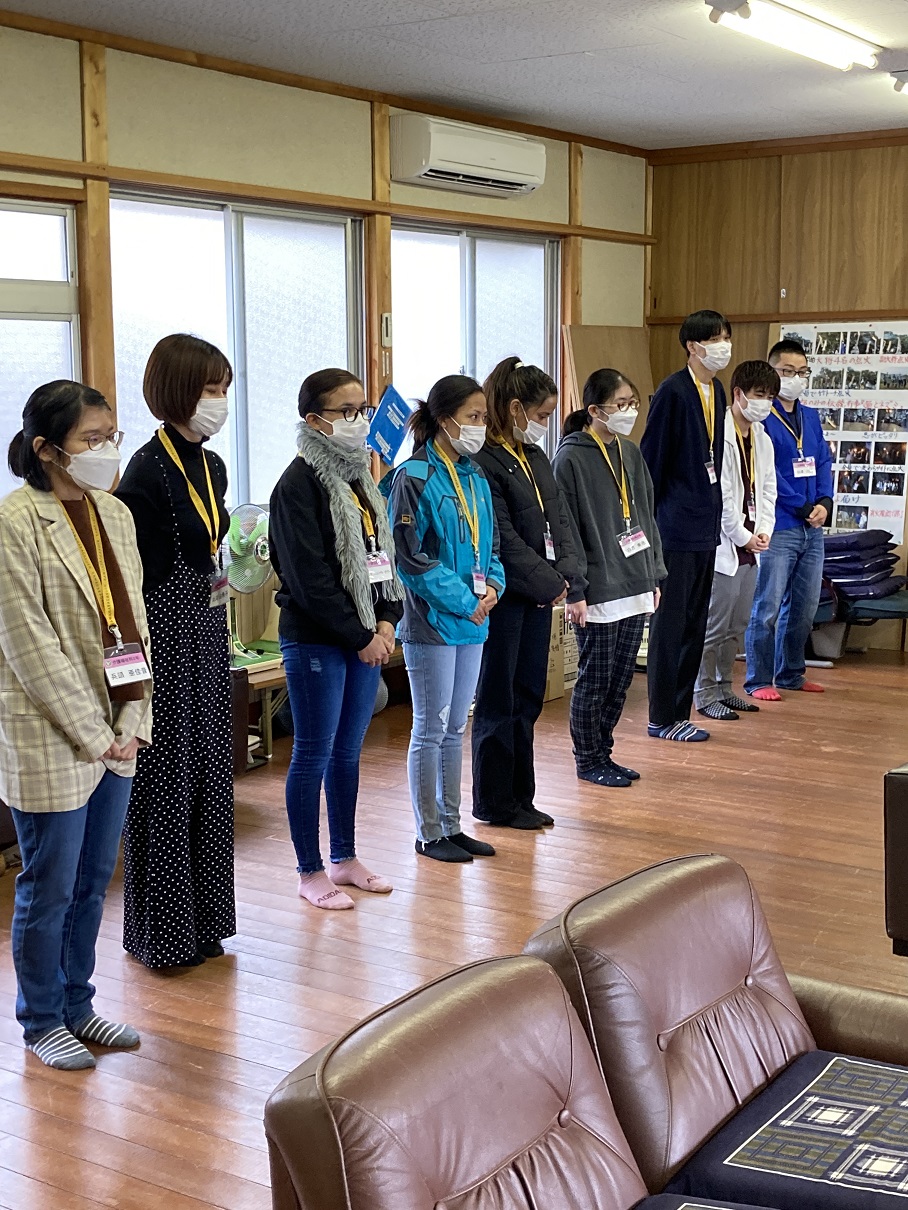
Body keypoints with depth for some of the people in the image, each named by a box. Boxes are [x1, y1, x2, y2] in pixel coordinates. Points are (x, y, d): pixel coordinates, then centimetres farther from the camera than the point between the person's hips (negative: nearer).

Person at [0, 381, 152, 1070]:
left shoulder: (115, 515, 8)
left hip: (115, 736, 7)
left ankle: (77, 1004, 33)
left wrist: (134, 722, 0)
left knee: (94, 882, 16)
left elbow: (135, 625, 9)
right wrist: (93, 733, -14)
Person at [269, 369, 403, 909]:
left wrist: (387, 621, 0)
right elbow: (309, 577, -17)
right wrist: (361, 636, -14)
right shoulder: (300, 483, -12)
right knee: (314, 756, 2)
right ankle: (311, 872, 12)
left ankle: (346, 859, 27)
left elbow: (383, 554, 15)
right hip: (317, 641, -8)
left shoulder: (360, 477, 13)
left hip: (368, 638, 8)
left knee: (348, 753, 15)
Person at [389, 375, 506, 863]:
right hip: (431, 621, -7)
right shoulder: (414, 477, -12)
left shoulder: (475, 478, 11)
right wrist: (463, 600, -16)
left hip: (472, 622, 7)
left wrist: (492, 584, -1)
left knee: (454, 728, 14)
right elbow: (411, 556, -16)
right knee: (430, 729, 2)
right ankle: (429, 833, 12)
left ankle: (451, 825, 24)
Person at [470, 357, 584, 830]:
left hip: (539, 595, 8)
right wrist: (551, 585, -12)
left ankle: (519, 797, 23)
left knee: (528, 698, 13)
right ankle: (494, 803, 13)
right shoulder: (484, 462, -15)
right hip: (503, 597, -8)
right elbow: (503, 540, -18)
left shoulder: (535, 458, 13)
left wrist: (568, 579, -3)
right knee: (498, 702, 2)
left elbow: (559, 520, 11)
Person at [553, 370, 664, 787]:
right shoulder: (572, 457, -10)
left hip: (634, 588, 7)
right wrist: (575, 590, -15)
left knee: (621, 678, 13)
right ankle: (588, 761, 15)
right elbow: (566, 529, -12)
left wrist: (654, 576, 14)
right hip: (598, 593, -7)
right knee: (594, 680, 3)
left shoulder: (630, 453, 12)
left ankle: (603, 753, 25)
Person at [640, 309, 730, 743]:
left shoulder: (716, 391, 12)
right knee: (670, 624, -1)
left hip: (705, 527, 8)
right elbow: (651, 458, -11)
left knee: (694, 625, 12)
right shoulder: (673, 391, -12)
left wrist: (714, 513, 14)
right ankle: (662, 718, 8)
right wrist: (649, 519, -10)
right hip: (677, 527, -8)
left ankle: (680, 711, 21)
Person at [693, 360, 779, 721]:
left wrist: (763, 530, 0)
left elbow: (767, 490, 15)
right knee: (714, 625, -2)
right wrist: (743, 537, -11)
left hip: (749, 546, 8)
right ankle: (704, 695, 7)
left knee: (737, 624, 14)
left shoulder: (762, 439, 12)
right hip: (723, 545, -8)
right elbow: (720, 496, -17)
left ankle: (723, 687, 25)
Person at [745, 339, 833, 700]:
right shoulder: (762, 419, -8)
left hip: (811, 528, 8)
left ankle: (790, 673, 25)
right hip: (778, 527, -7)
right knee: (767, 608, -5)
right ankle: (759, 680, 3)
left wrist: (824, 503, -4)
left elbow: (823, 463, 13)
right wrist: (803, 507, -14)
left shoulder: (810, 418, 15)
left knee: (804, 608, 13)